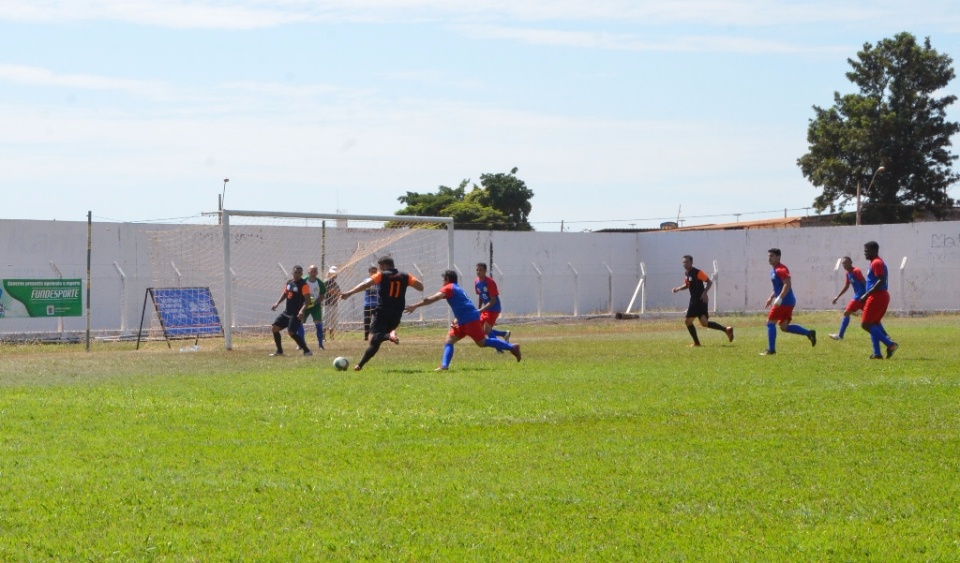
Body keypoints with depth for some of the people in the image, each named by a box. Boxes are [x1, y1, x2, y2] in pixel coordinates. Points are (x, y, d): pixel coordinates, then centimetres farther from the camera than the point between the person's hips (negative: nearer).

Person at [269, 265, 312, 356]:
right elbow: (285, 294, 24)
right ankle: (279, 351, 15)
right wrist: (277, 303, 9)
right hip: (287, 312, 8)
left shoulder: (304, 285, -12)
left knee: (291, 332, -18)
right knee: (275, 328, 4)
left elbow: (307, 299, -19)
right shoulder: (289, 282, 10)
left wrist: (302, 310, -33)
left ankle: (307, 351, -10)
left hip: (296, 314, -8)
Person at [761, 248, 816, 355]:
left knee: (770, 322, -5)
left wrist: (779, 298, -29)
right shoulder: (774, 270, 17)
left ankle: (771, 349, -3)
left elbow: (787, 284, -25)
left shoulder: (780, 269, -14)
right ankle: (809, 333, 6)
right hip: (788, 302, 10)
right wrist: (771, 297, 25)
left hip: (784, 302, -10)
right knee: (784, 326, 9)